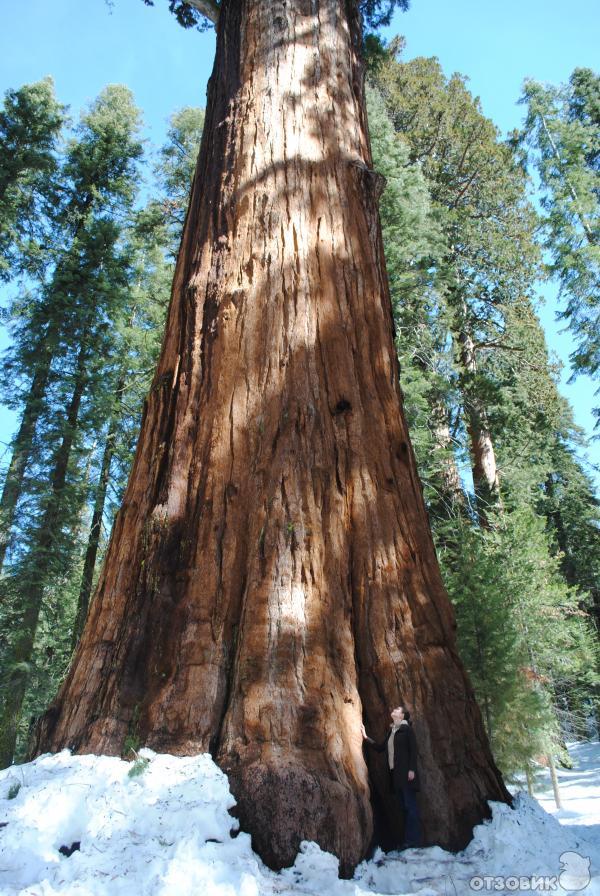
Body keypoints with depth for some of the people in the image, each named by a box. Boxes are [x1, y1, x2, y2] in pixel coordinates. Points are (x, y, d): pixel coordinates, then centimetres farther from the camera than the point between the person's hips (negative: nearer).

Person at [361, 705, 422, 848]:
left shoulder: (406, 729, -3)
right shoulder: (391, 731, 18)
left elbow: (413, 749, -10)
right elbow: (380, 748, 20)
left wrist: (412, 769, -18)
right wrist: (366, 738, 14)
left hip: (406, 772, -7)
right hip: (395, 773, 7)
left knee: (410, 806, -6)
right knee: (404, 807, 9)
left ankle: (414, 840, -2)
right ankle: (408, 839, 13)